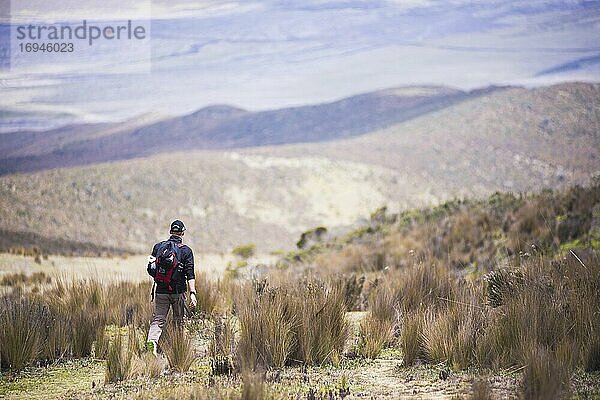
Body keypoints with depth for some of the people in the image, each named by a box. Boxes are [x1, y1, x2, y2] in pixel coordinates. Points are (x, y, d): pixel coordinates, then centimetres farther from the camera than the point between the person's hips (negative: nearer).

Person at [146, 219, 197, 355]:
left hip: (161, 290, 2)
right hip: (178, 291, -2)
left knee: (158, 319, -1)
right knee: (178, 320, 13)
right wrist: (192, 293, -14)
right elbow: (190, 275, -11)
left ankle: (152, 340, -25)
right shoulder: (186, 250, -3)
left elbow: (150, 270, 8)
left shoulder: (158, 247, 5)